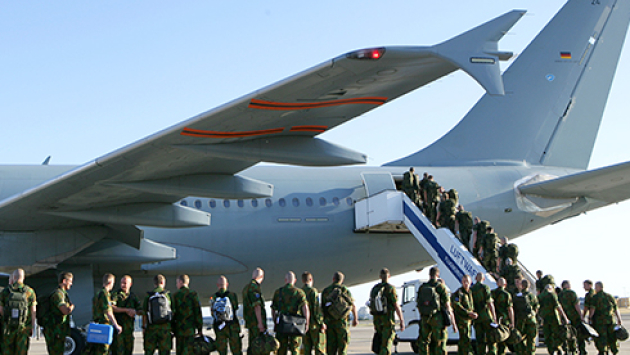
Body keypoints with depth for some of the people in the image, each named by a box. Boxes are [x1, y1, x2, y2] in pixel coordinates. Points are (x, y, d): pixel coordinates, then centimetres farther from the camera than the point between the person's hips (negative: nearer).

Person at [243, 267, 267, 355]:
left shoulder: (246, 287, 17)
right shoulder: (255, 287, -14)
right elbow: (257, 306, -19)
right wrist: (260, 323, -19)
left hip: (250, 321, 10)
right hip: (256, 322, -10)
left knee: (251, 346, 13)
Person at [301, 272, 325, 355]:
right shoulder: (313, 291, -11)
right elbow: (317, 308, -15)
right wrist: (322, 323, -10)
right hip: (314, 324, -6)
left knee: (307, 348, 8)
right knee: (319, 348, -1)